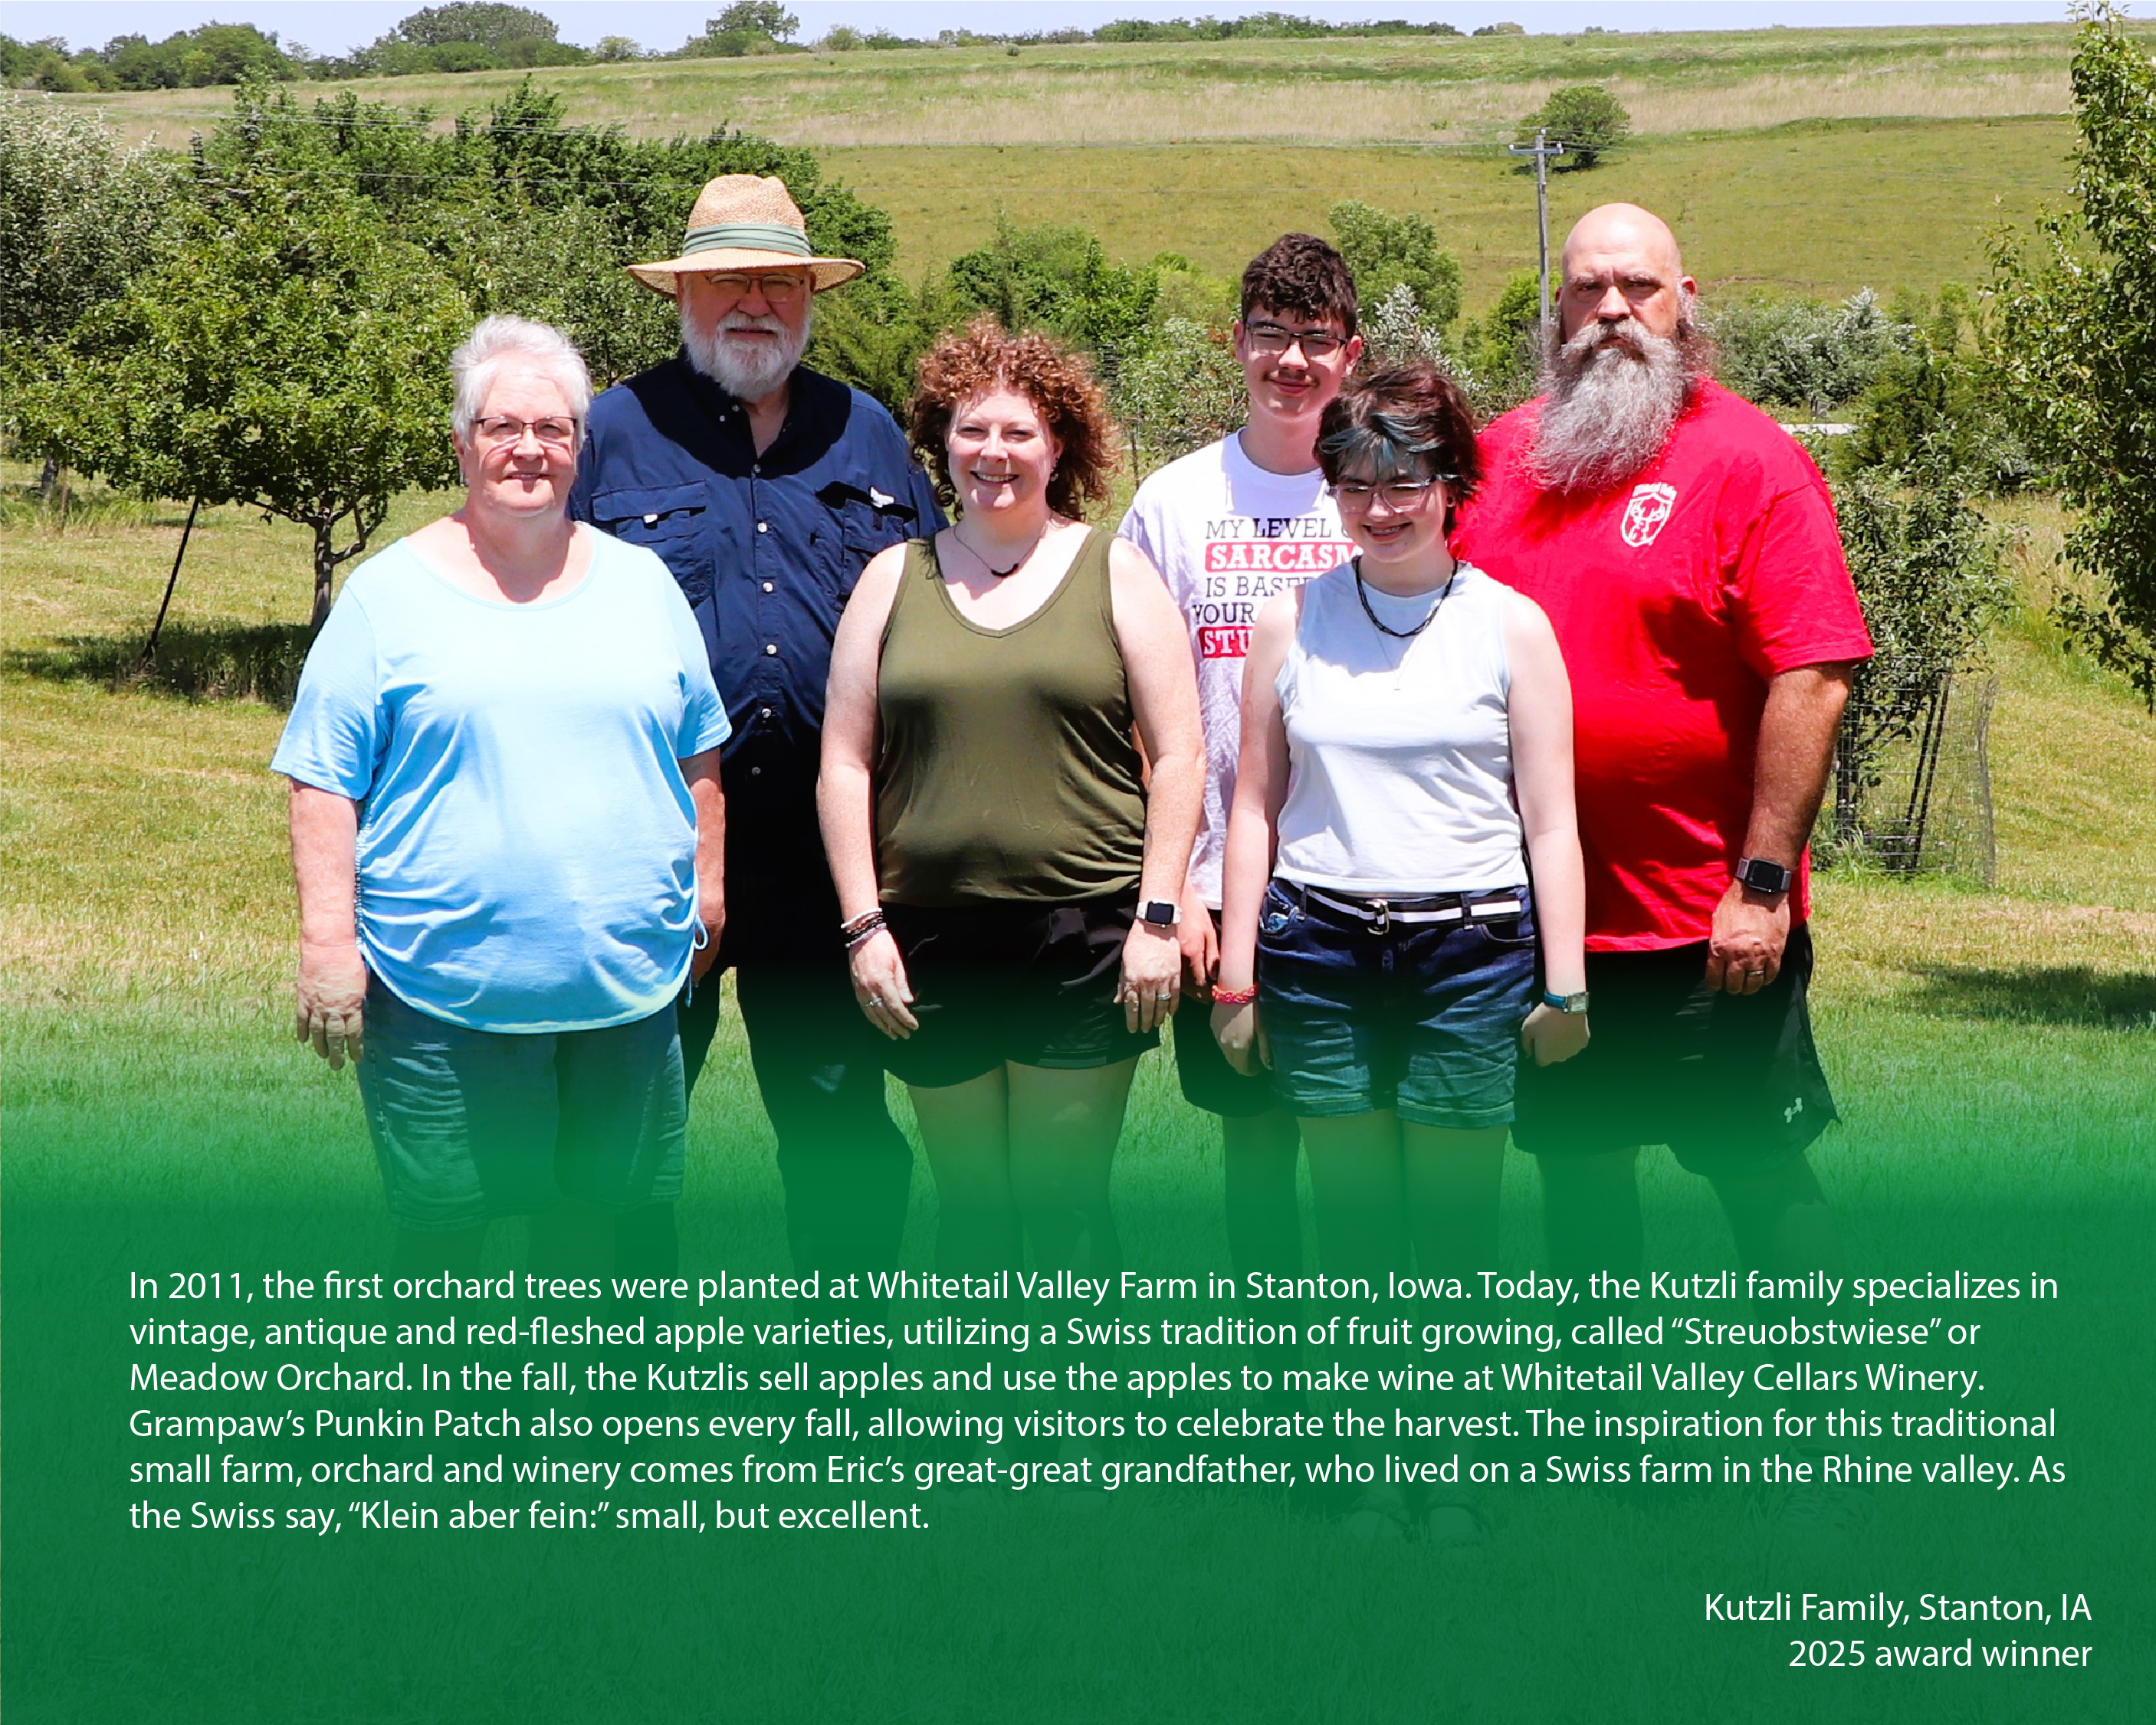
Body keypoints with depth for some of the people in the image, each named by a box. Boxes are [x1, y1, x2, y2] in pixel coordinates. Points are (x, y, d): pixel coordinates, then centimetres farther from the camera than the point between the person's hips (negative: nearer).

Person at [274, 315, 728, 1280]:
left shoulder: (642, 586, 11)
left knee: (587, 1207, 10)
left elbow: (697, 759, 18)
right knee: (441, 1223, 3)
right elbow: (324, 783, -4)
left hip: (624, 977, 3)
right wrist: (327, 943, -11)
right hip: (445, 983, -3)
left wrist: (707, 895, 12)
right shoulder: (389, 595, -1)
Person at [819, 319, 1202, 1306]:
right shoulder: (896, 580, 10)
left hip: (1085, 932, -2)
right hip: (933, 937, 2)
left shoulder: (1115, 574, 5)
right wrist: (864, 925, 0)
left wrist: (1158, 916, -6)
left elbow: (1176, 755, 2)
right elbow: (846, 763, 8)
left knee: (1063, 1197, -1)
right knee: (969, 1202, 7)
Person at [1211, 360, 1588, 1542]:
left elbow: (1549, 821, 3)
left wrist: (1565, 987, -1)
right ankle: (1373, 1466, 10)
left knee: (1455, 1225, -1)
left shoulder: (1509, 626, 3)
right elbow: (1253, 805, 10)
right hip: (1319, 946, 2)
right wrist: (1234, 976, 6)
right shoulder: (1292, 622, 8)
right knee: (1351, 1223, 2)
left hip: (1470, 948, -2)